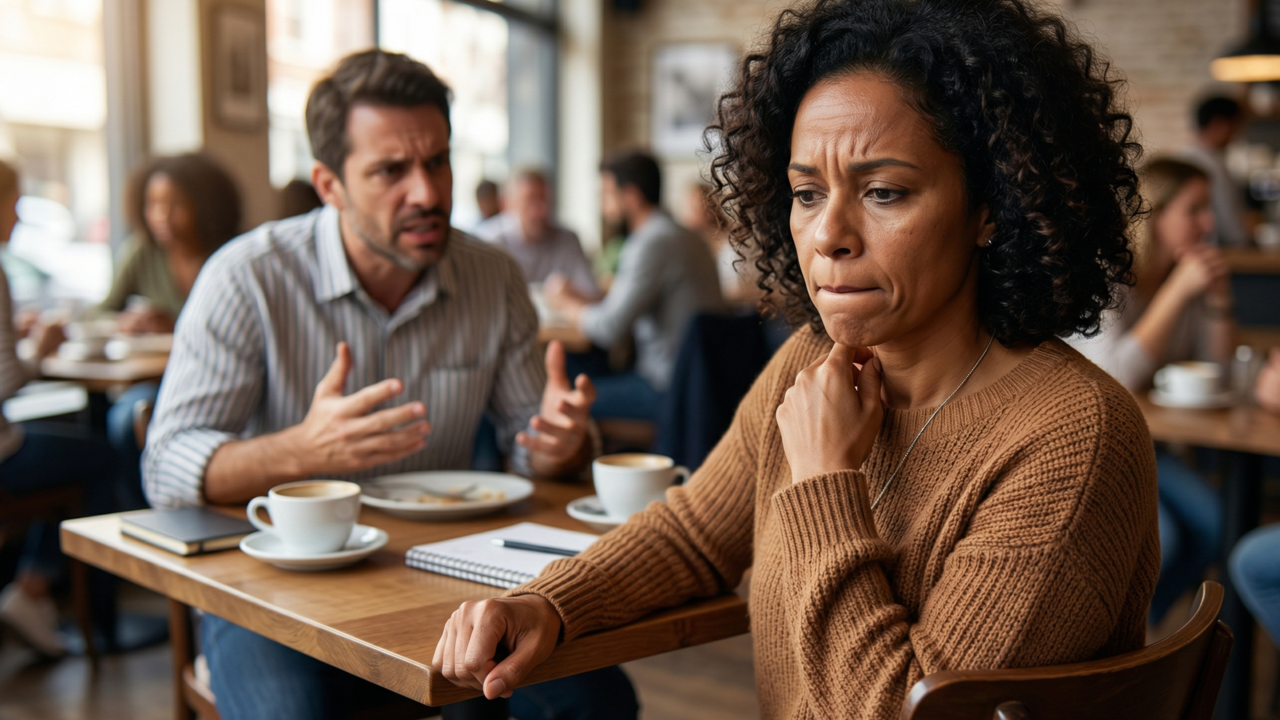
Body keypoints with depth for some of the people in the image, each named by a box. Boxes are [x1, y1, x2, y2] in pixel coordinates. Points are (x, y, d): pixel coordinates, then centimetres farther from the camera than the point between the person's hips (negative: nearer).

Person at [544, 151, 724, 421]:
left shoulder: (651, 244, -16)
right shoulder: (687, 238, 15)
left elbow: (608, 330, -19)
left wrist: (567, 305, -1)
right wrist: (581, 300, 13)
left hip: (667, 387, -10)